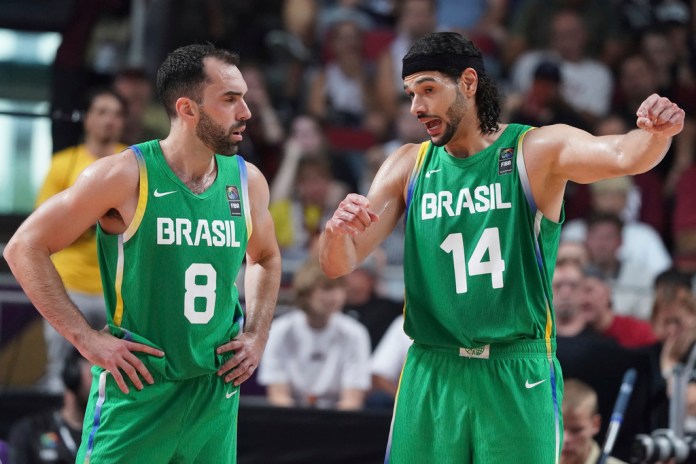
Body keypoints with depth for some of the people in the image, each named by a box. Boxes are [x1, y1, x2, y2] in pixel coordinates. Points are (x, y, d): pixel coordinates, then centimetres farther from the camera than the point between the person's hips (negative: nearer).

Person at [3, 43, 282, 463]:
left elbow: (266, 259, 25)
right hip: (137, 392, -5)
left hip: (217, 396, 5)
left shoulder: (248, 181, 4)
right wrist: (87, 339, -12)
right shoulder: (126, 176, -12)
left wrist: (257, 337, 10)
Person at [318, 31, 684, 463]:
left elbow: (625, 156, -20)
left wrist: (656, 134, -43)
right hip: (432, 376, 3)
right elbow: (338, 265, 6)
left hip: (518, 378, -3)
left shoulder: (537, 151, -2)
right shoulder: (409, 166, 8)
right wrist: (337, 232, -17)